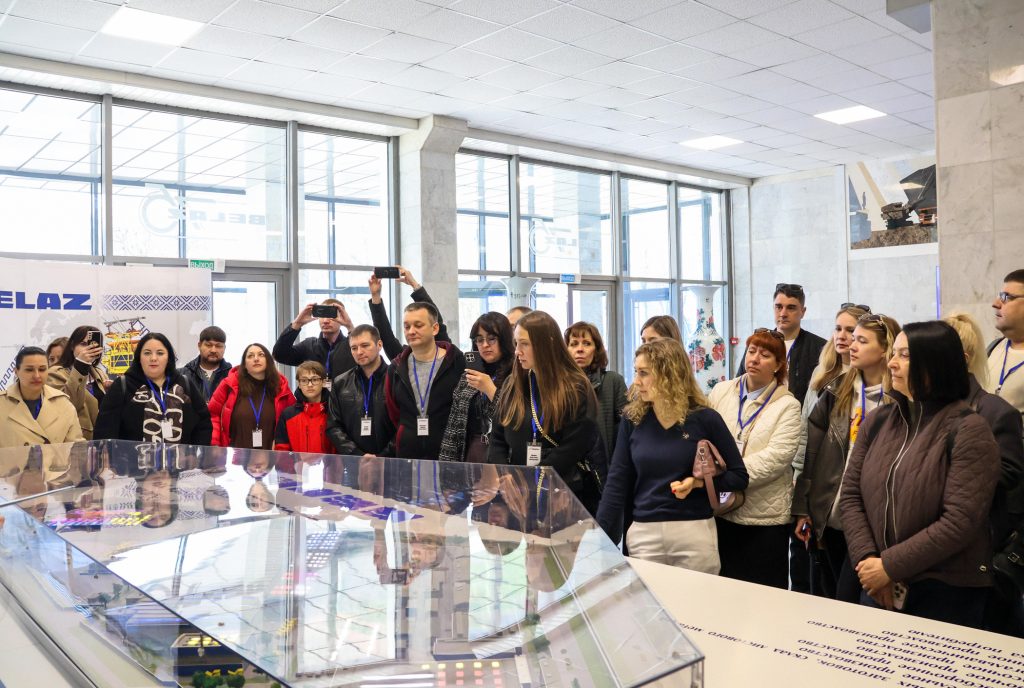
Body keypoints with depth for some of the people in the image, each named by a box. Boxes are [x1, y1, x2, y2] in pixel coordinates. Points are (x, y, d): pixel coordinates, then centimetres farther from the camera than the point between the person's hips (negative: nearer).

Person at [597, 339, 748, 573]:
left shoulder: (705, 419, -5)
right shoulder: (632, 418, 1)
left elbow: (739, 476, 1)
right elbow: (617, 482, 2)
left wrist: (699, 482, -16)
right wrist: (600, 538, -4)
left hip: (695, 534, -2)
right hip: (643, 533, 2)